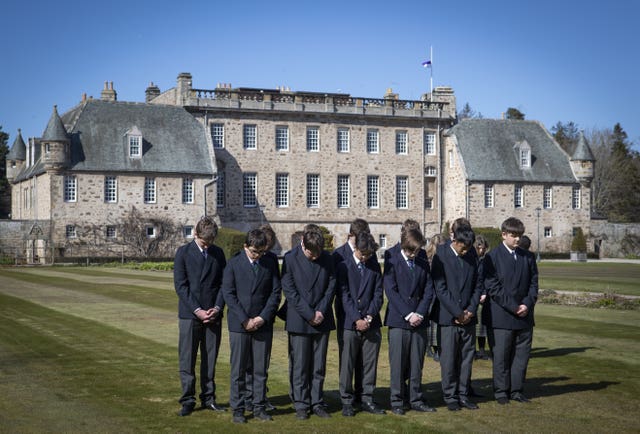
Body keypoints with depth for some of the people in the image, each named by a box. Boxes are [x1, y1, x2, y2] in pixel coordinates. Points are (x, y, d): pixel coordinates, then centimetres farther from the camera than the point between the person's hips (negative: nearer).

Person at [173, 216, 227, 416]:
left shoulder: (218, 253, 8)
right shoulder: (184, 253, -1)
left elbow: (224, 283, 7)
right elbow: (180, 285, -6)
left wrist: (217, 307, -8)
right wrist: (197, 310, -13)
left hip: (213, 315, 3)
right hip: (189, 315, -3)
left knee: (210, 360, 7)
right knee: (187, 360, 0)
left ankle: (208, 398, 15)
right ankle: (188, 400, 7)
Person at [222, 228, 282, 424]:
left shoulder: (270, 265, 7)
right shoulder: (233, 264, 0)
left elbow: (275, 293, 4)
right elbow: (228, 294, -5)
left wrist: (263, 317, -8)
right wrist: (244, 319, -11)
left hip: (263, 325, 2)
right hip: (239, 325, -2)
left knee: (261, 369, 5)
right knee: (238, 370, 1)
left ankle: (259, 407, 14)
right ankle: (237, 409, 8)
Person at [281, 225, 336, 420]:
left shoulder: (327, 258, 2)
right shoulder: (290, 258, -8)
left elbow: (331, 286, 5)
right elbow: (289, 290, -9)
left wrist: (321, 312, -6)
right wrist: (309, 315, -11)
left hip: (321, 320, 3)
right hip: (299, 321, -3)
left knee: (319, 366, 7)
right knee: (299, 366, 1)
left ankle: (317, 403, 16)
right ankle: (301, 405, 10)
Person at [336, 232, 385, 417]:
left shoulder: (375, 267, 11)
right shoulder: (344, 267, 0)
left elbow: (378, 295, 6)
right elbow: (344, 296, -6)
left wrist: (370, 317, -8)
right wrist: (357, 319, -13)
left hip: (371, 323, 3)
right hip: (350, 323, -3)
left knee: (370, 363, 6)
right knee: (348, 364, 0)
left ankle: (367, 399, 16)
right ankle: (347, 401, 9)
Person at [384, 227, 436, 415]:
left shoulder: (422, 256, 5)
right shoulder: (391, 256, -7)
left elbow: (428, 288, 5)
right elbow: (390, 290, -10)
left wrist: (419, 313, -6)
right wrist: (408, 314, -13)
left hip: (419, 318, 3)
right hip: (398, 318, -3)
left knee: (417, 362, 8)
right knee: (398, 362, 0)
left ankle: (416, 399, 17)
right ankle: (397, 401, 10)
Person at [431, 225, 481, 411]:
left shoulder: (471, 257, 8)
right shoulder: (441, 256, -8)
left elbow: (477, 285, 11)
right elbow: (440, 289, -12)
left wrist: (471, 310, -3)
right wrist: (457, 313, -13)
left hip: (468, 316, 5)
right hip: (448, 317, -4)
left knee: (467, 357, 8)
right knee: (449, 359, 1)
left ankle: (463, 394, 17)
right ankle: (450, 396, 11)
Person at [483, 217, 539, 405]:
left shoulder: (528, 257, 10)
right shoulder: (492, 257, -4)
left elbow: (533, 283, 10)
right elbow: (492, 287, -10)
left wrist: (528, 304, -6)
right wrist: (513, 307, -14)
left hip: (525, 316, 4)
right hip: (502, 317, -4)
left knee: (522, 354, 8)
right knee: (501, 356, 1)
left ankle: (516, 390, 18)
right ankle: (501, 391, 11)